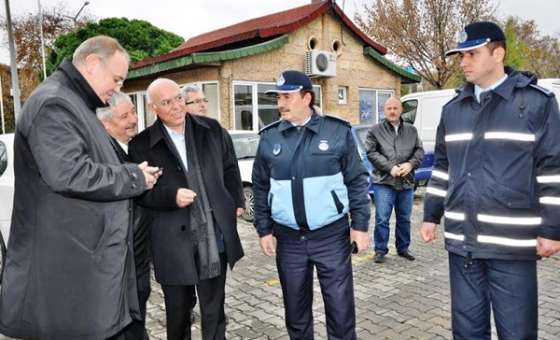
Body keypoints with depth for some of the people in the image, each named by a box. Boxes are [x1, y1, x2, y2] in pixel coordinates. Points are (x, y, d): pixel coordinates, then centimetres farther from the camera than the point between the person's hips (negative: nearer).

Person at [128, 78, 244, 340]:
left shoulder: (212, 129, 5)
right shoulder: (142, 144, -3)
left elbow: (230, 169, 14)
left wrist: (235, 203, 8)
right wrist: (172, 196, -17)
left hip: (215, 236, 2)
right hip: (174, 242, -1)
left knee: (214, 311, 14)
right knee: (178, 313, 16)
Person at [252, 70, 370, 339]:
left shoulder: (338, 131, -4)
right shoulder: (269, 137, 3)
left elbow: (357, 181, 0)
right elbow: (260, 188, 8)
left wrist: (360, 225, -3)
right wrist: (264, 230, 5)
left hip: (332, 235, -2)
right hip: (288, 239, 3)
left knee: (341, 307, 5)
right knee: (295, 308, 15)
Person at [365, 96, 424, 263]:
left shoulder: (412, 130, 13)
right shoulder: (375, 130, 2)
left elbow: (419, 151, 9)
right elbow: (372, 153, -7)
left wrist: (410, 164, -10)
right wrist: (390, 167, -16)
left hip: (407, 182, 4)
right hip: (384, 181, -4)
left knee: (404, 219, 14)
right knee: (382, 219, -3)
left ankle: (403, 248, 28)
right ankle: (380, 250, 9)